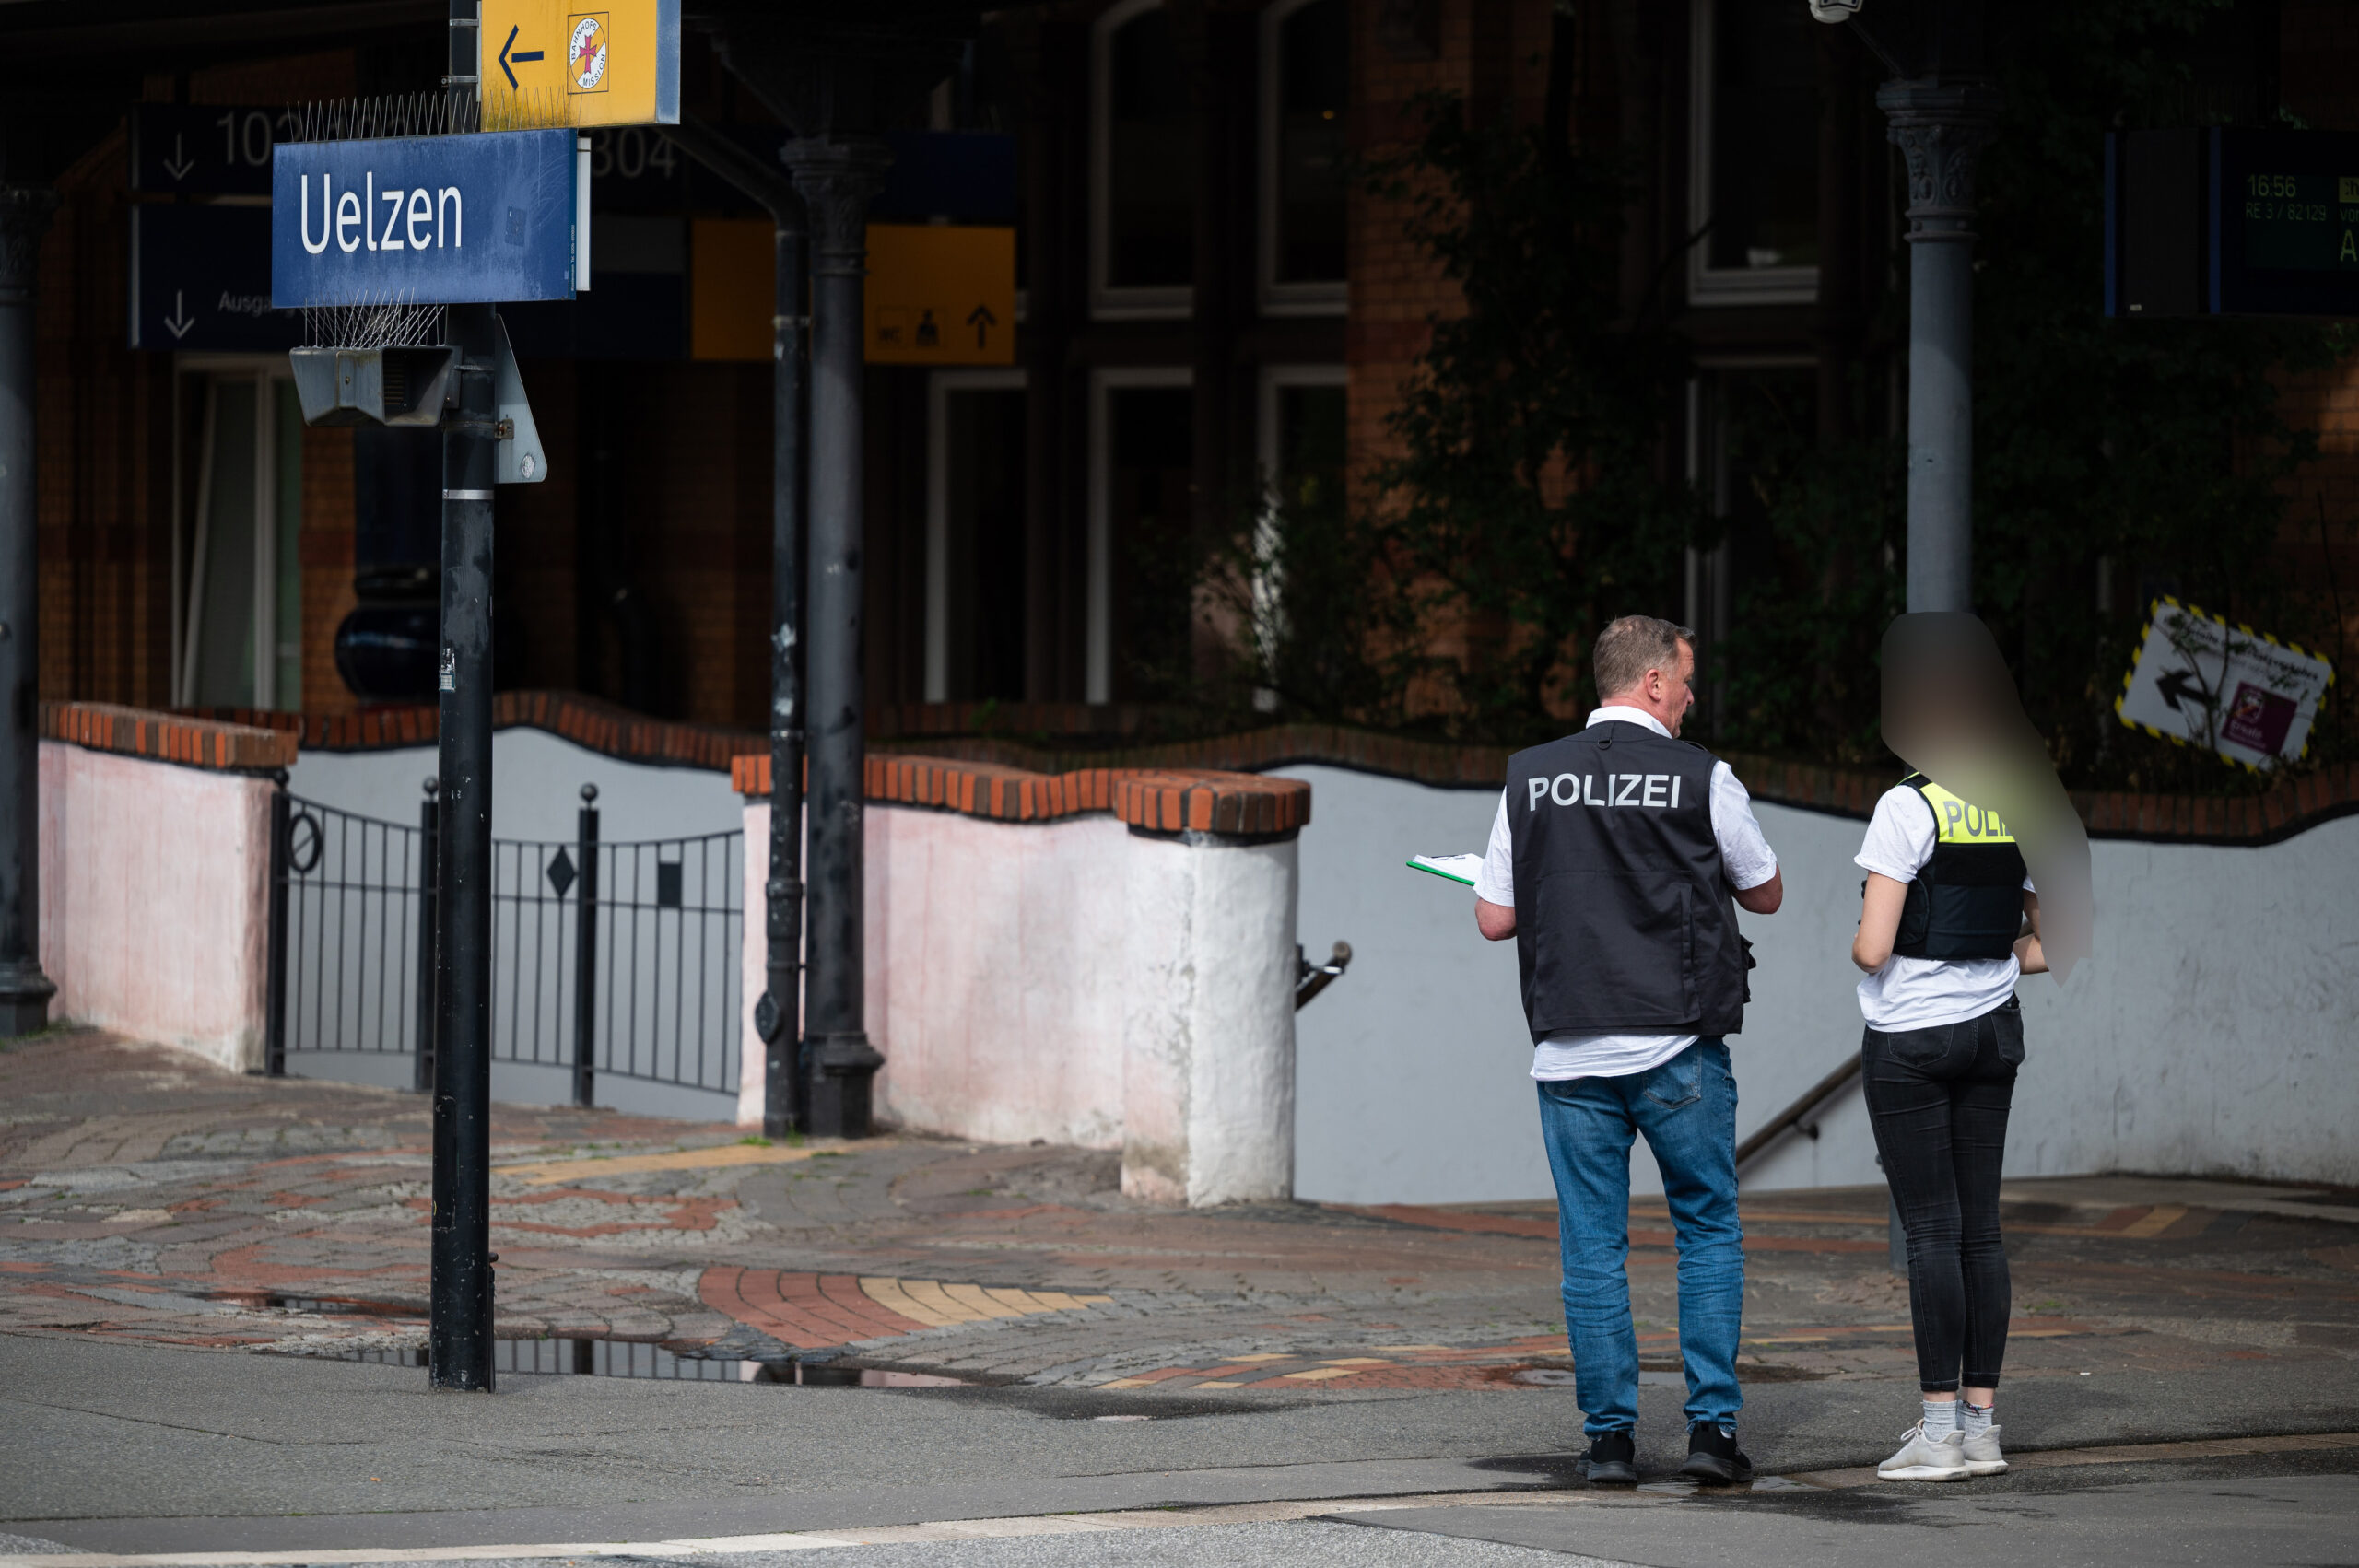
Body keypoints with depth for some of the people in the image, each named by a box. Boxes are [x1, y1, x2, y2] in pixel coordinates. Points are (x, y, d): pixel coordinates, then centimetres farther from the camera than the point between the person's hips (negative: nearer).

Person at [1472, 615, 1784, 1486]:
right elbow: (1766, 893, 9)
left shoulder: (1531, 778, 3)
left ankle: (1609, 1436, 6)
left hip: (1570, 1052, 2)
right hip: (1677, 1049, -2)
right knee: (1709, 1233, 9)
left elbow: (1494, 918, 5)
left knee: (1591, 1244, 7)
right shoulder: (1700, 778, -5)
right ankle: (1712, 1425, 3)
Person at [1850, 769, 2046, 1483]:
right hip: (1992, 1024, 5)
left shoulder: (1907, 809, -15)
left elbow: (1872, 950, -18)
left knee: (1930, 1229, -3)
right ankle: (1981, 1423, 9)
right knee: (1980, 1228, 8)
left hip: (1910, 1035, -5)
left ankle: (1940, 1431, -4)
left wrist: (1859, 943, 4)